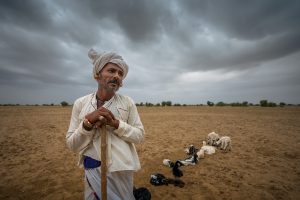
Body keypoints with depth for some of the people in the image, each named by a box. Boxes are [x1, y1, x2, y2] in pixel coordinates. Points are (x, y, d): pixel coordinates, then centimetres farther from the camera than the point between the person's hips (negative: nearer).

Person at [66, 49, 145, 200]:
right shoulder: (80, 103, -6)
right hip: (92, 170, 1)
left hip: (121, 169, 0)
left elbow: (140, 136, -7)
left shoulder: (128, 102, -8)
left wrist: (116, 124, -21)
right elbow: (72, 145, -4)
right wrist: (87, 123, -22)